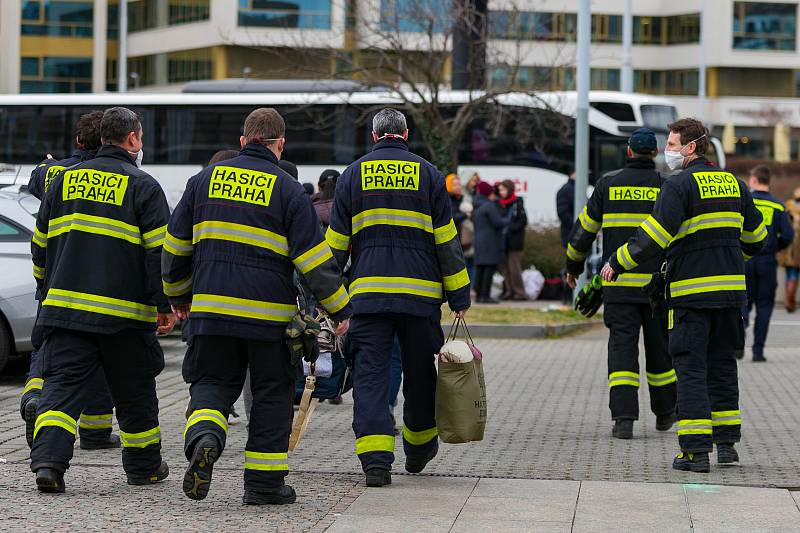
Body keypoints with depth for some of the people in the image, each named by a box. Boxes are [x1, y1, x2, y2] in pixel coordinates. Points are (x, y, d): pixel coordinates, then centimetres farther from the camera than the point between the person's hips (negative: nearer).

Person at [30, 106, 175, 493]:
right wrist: (164, 305, -2)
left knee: (61, 384, 1)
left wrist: (48, 290, 28)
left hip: (65, 305, 3)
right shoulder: (143, 186, -3)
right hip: (124, 313, -3)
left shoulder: (65, 180, 11)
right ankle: (143, 466, 24)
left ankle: (48, 459, -18)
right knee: (134, 392, 12)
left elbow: (40, 244, 16)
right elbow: (160, 251, -7)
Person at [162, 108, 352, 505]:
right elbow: (314, 258, -6)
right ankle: (263, 481, 11)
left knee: (211, 380, 13)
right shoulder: (287, 189, -2)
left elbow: (175, 245, 14)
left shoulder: (205, 179, 9)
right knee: (271, 393, 10)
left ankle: (204, 436, -18)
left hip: (212, 308, 2)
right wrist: (339, 309, 3)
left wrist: (179, 295, 28)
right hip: (269, 314, -2)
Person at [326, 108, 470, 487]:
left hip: (368, 292, 0)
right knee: (420, 371, 16)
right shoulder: (427, 174, 6)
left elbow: (336, 242, 7)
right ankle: (419, 448, 31)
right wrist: (459, 297, 7)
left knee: (370, 373, -2)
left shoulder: (353, 174, 8)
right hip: (420, 294, 0)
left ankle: (375, 459, -14)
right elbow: (447, 241, 3)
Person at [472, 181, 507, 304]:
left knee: (480, 269, 9)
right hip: (491, 242, -9)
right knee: (490, 268, -7)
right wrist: (507, 220, 6)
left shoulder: (476, 208, 15)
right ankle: (485, 295, -11)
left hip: (479, 242, 9)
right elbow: (498, 222, -15)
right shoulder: (489, 206, -12)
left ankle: (478, 294, 10)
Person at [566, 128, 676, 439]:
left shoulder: (609, 184, 3)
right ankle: (664, 413, 29)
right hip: (658, 283, 0)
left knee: (622, 347, -1)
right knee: (659, 346, 14)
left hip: (618, 283, 0)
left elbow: (585, 227, 8)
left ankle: (624, 418, -13)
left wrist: (573, 266, 21)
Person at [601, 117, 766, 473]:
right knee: (722, 364, 16)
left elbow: (654, 236, -17)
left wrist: (617, 263, -7)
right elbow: (755, 236, 21)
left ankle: (695, 450, -7)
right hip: (731, 288, 6)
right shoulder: (734, 183, 12)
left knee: (690, 367, -3)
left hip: (691, 291, -6)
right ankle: (726, 443, 17)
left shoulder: (679, 185, -10)